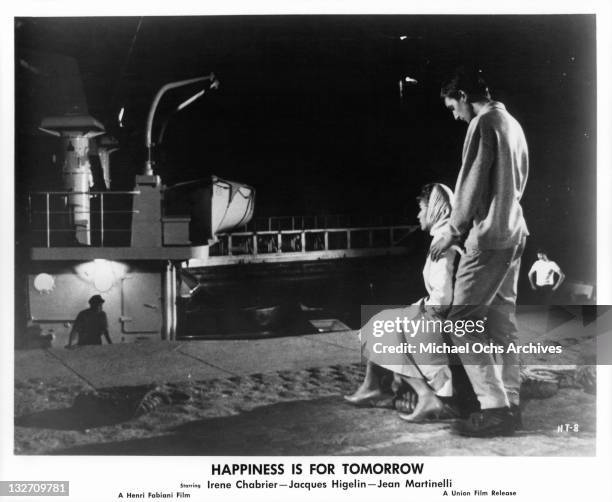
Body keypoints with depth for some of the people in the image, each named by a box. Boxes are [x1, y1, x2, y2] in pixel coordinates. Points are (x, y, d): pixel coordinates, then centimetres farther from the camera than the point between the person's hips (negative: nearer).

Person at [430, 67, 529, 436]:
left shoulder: (483, 123, -11)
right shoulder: (512, 123, 16)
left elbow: (472, 184, -14)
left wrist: (453, 231, -4)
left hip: (489, 237, -9)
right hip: (514, 233, 9)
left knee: (462, 323, -6)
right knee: (502, 322, 12)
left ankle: (495, 409, -8)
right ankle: (510, 405, 15)